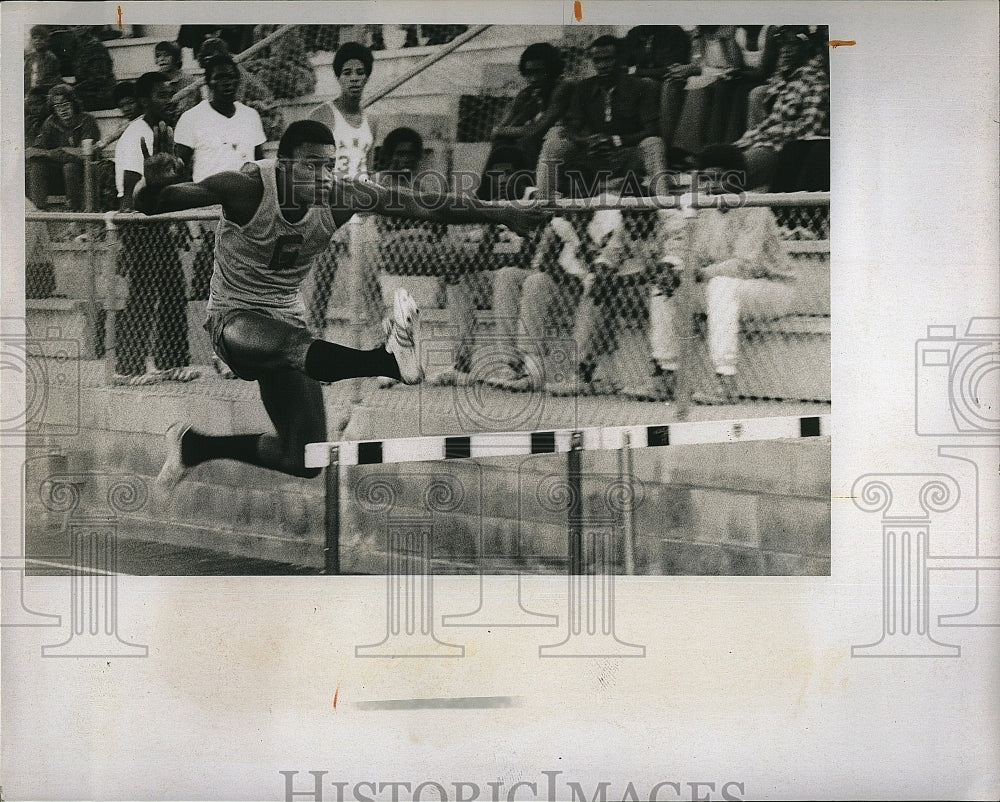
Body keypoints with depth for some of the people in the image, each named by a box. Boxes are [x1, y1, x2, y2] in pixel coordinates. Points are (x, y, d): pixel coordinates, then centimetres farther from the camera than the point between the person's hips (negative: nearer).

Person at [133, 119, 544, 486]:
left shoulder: (341, 194, -12)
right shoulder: (248, 187, -23)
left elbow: (428, 206, -5)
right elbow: (149, 205, -27)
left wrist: (503, 215, -6)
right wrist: (155, 184, -52)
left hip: (288, 317, 5)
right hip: (236, 316, -5)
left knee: (304, 460, 3)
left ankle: (194, 446, 23)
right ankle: (389, 357, -58)